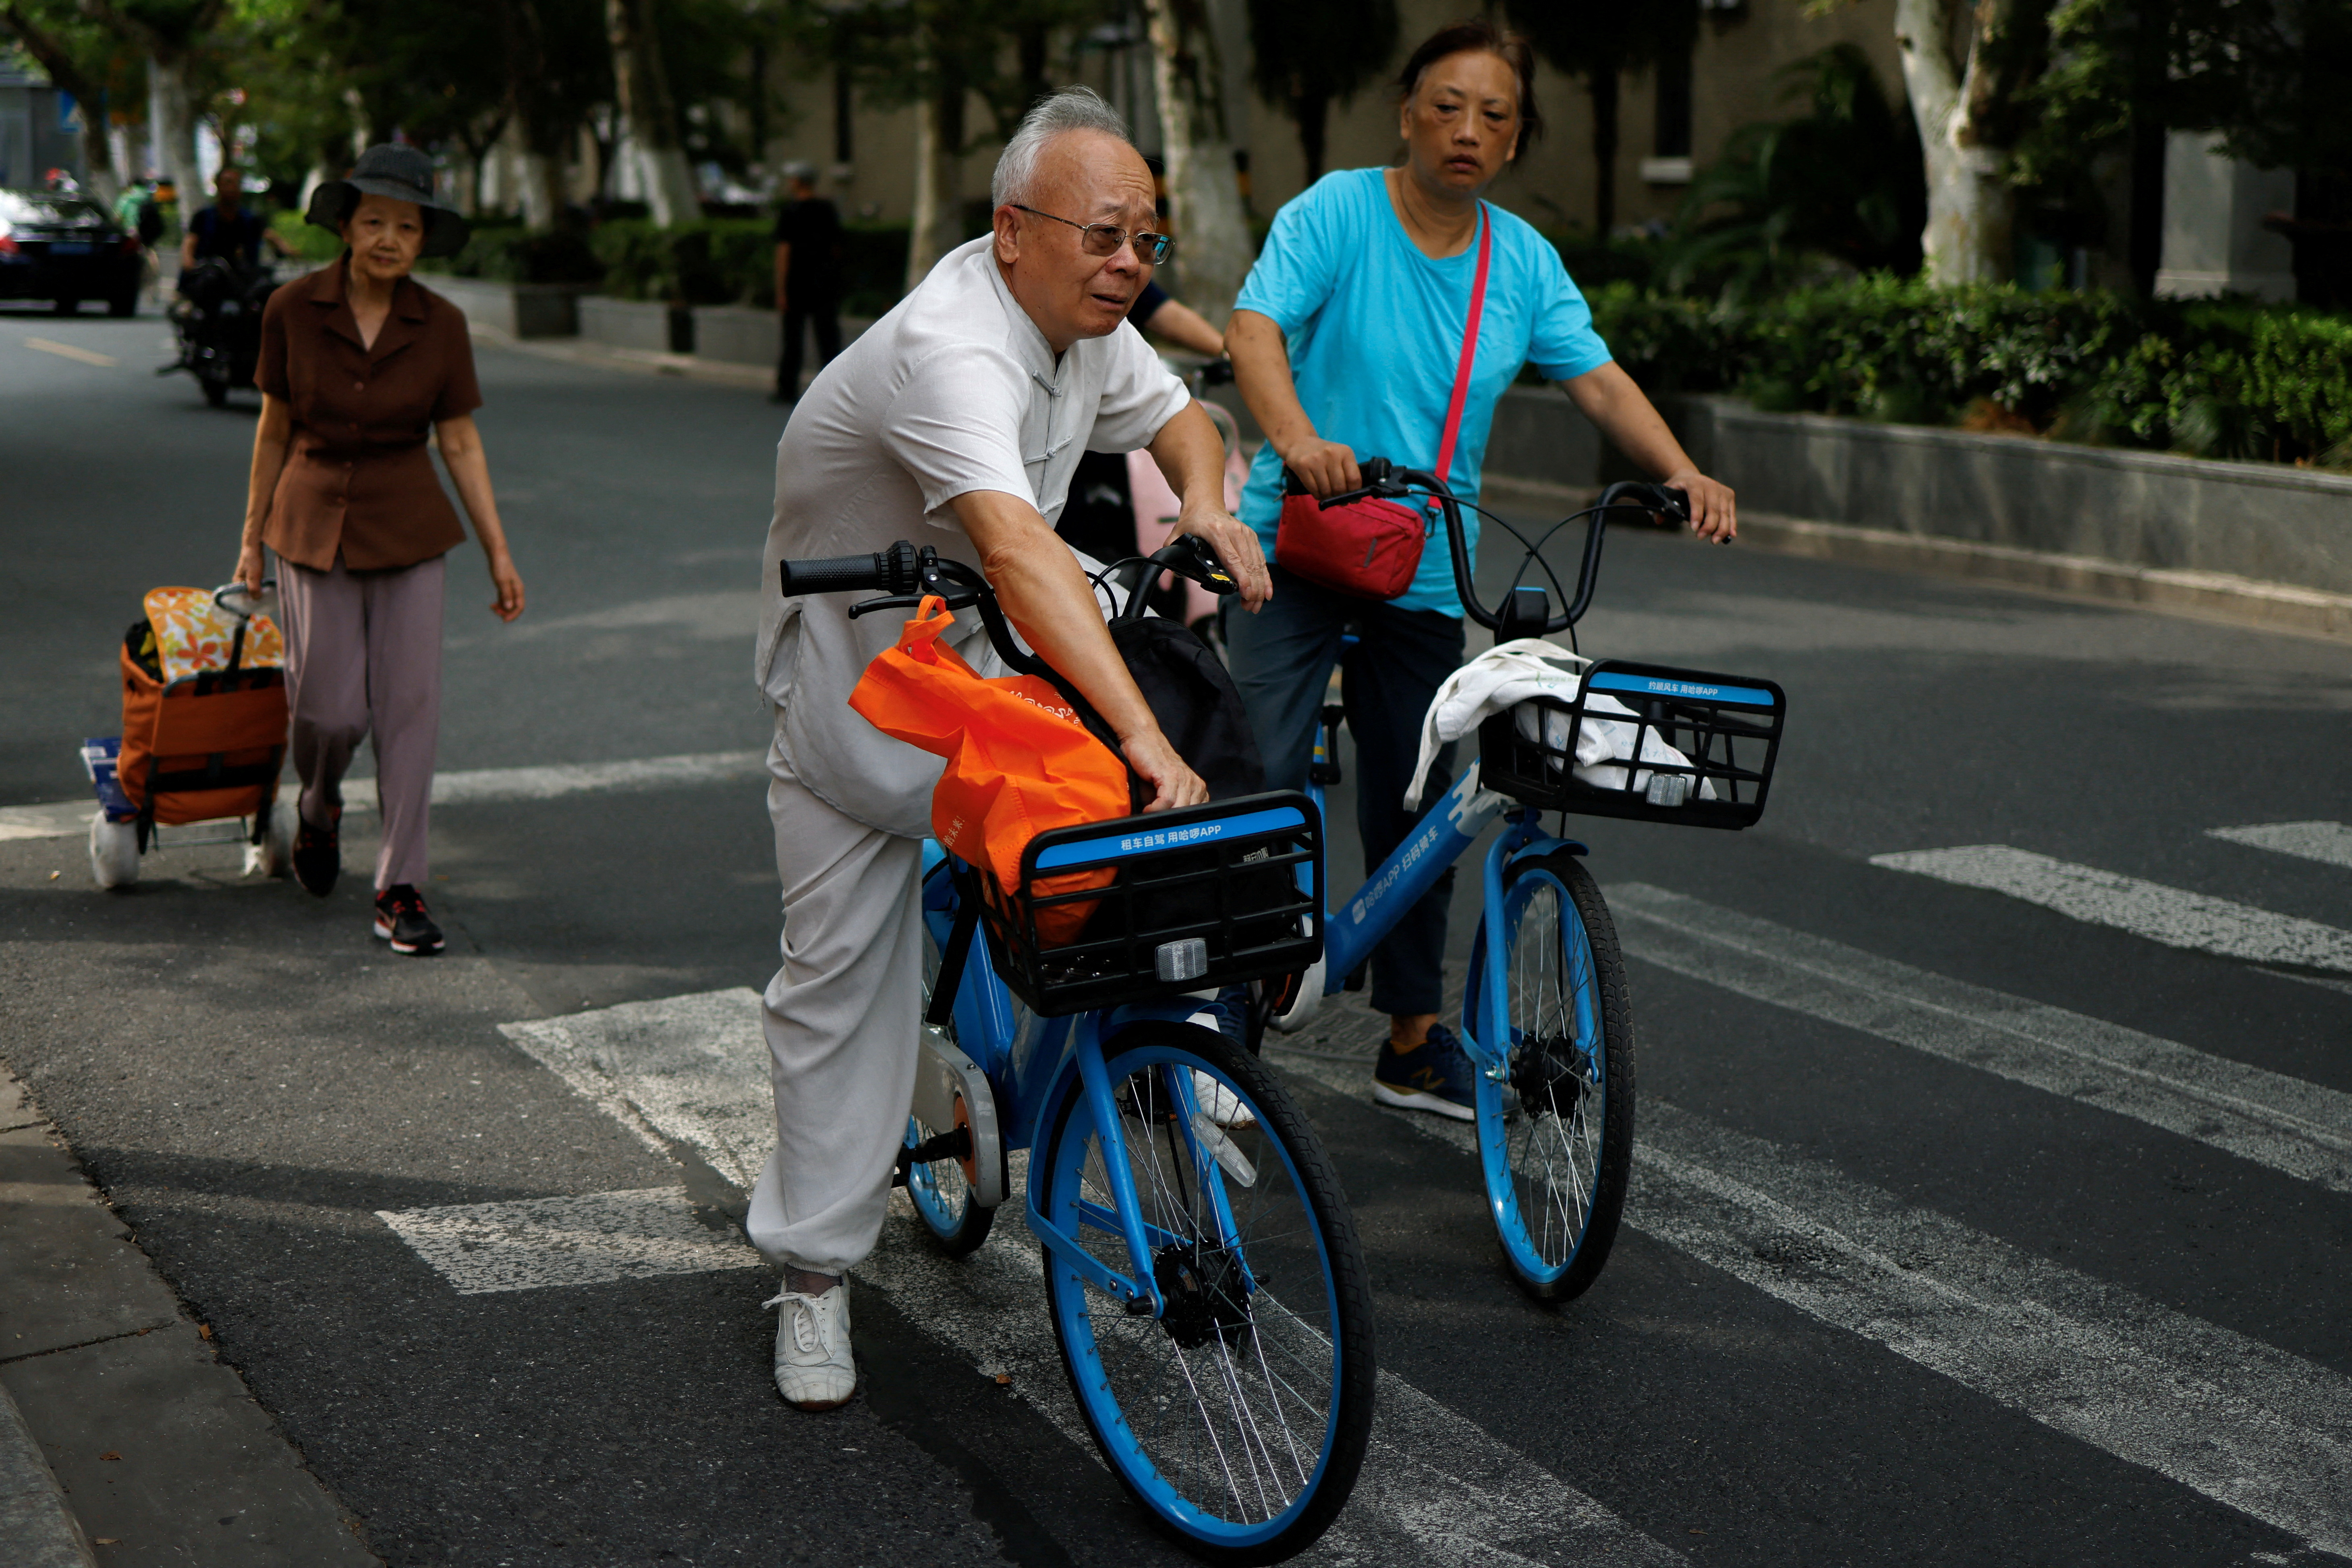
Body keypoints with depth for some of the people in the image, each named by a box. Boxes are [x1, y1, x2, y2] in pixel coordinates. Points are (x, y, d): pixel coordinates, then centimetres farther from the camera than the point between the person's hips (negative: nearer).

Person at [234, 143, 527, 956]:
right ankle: (318, 809, 30)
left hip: (407, 529, 1)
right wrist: (253, 537, 9)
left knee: (409, 707, -4)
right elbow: (275, 430, 4)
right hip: (313, 522, 0)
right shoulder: (293, 309, -5)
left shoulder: (440, 325, -4)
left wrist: (499, 553, -1)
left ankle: (401, 890, 5)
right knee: (330, 710, -6)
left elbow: (461, 444, 1)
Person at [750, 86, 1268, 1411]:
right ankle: (816, 1277, 11)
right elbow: (1018, 544, -49)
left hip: (979, 656, 7)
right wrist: (1141, 732, -59)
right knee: (844, 974, 0)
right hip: (851, 676, -7)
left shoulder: (1085, 320, -6)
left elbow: (1175, 412, 15)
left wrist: (1207, 504, -9)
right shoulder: (949, 348, -34)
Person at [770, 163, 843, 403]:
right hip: (828, 282, 4)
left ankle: (787, 388, 8)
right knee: (828, 336, 3)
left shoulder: (789, 212, -8)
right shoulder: (828, 210, 8)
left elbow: (784, 252, -11)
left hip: (798, 284, -4)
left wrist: (781, 291, -11)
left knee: (793, 338, 4)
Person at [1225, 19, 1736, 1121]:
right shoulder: (1336, 212, -8)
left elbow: (1597, 378, -1)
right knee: (1258, 781, -13)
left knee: (1415, 811, 12)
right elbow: (1255, 327, -21)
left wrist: (1679, 471, -19)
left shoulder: (1525, 261, 6)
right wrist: (1297, 437, -41)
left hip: (1424, 573, 5)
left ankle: (1413, 1043, 25)